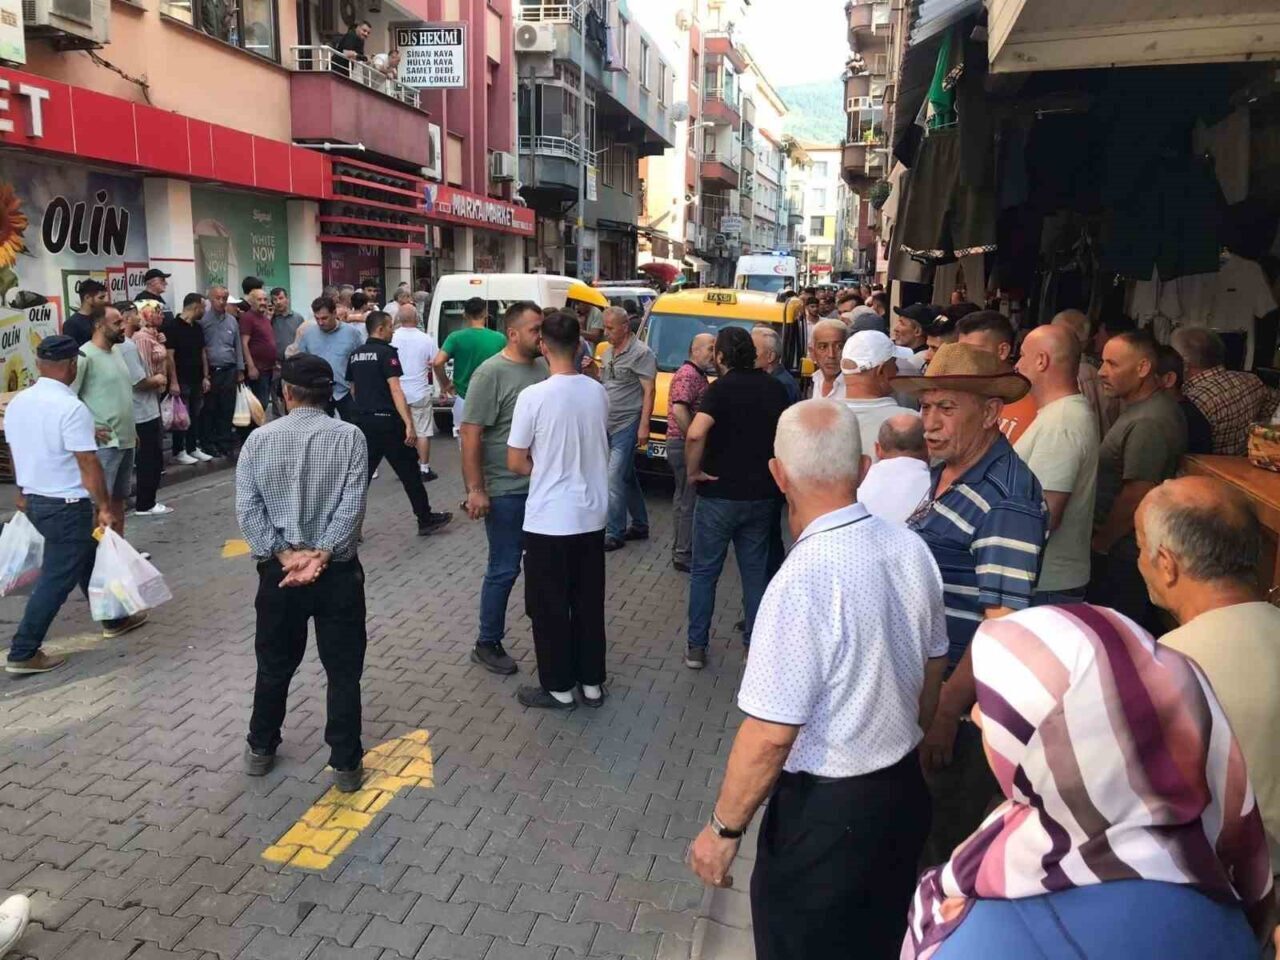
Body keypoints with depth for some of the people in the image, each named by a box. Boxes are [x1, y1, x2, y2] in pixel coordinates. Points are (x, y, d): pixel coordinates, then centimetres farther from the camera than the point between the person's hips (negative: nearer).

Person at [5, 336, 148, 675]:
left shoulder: (17, 403, 4)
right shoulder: (71, 407, -22)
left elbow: (17, 453, 16)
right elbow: (88, 464, -21)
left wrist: (23, 493, 29)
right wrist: (104, 507, -13)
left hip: (34, 500, 9)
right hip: (66, 505, -9)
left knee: (85, 560, 22)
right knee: (57, 578, 1)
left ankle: (113, 618, 37)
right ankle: (22, 653, 6)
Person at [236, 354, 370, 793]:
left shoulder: (259, 439, -2)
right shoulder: (349, 437, -7)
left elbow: (247, 509, -7)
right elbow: (352, 506, -15)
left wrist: (285, 555, -11)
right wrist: (321, 555, -16)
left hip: (277, 571, 2)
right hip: (338, 571, -2)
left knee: (275, 666, 19)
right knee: (343, 670, 9)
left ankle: (261, 750, 35)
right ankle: (345, 764, 16)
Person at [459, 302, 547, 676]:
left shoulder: (543, 368, 6)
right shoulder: (491, 373, -13)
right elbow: (470, 434, -16)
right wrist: (475, 490, -20)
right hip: (507, 491, -6)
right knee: (504, 570, 4)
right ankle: (487, 644, 20)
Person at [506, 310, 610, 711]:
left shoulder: (533, 396, -17)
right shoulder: (598, 392, -1)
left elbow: (516, 463, -9)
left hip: (549, 520, -5)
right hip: (592, 515, 5)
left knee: (550, 607, 9)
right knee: (589, 603, 15)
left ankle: (559, 688, 20)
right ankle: (591, 683, 27)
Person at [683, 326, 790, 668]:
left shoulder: (721, 388, -13)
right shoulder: (775, 388, 3)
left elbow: (695, 434, -29)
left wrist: (693, 471, -15)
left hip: (720, 494, -4)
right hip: (762, 495, 4)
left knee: (704, 572, 9)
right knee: (755, 571, 15)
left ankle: (696, 647, 13)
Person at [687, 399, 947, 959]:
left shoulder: (803, 581, -29)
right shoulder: (910, 548, -7)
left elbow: (771, 735, -26)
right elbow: (932, 671, 7)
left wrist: (723, 829, -11)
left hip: (825, 812, -7)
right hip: (905, 792, 7)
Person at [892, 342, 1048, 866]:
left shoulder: (1005, 500, -23)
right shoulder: (946, 472, 6)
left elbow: (1002, 623, -26)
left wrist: (945, 712, -24)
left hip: (960, 702, -9)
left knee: (944, 838, 10)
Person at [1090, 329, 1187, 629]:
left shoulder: (1148, 423, -24)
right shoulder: (1142, 406, 10)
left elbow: (1136, 497, -24)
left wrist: (1100, 543, -12)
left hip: (1121, 555, -10)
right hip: (1128, 549, 10)